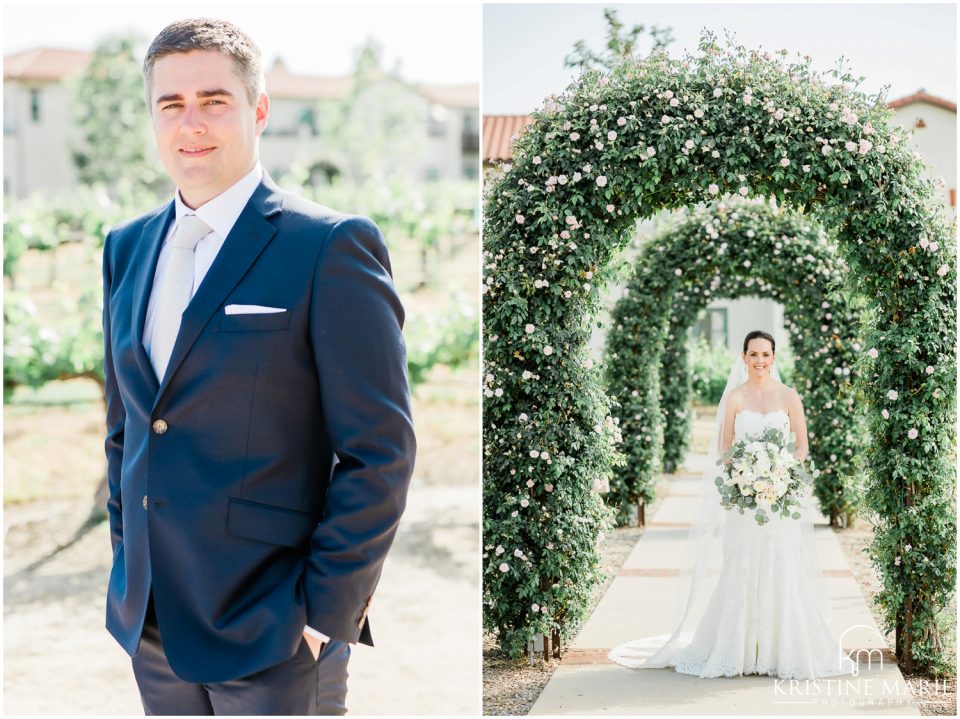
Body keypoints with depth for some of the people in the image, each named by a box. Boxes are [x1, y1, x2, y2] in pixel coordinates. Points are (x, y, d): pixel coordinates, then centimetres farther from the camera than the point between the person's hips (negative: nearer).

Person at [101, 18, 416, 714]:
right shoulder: (127, 247, 9)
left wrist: (325, 614, -13)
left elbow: (380, 450, -12)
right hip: (151, 623, 6)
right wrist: (127, 564, 12)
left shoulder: (332, 245, -11)